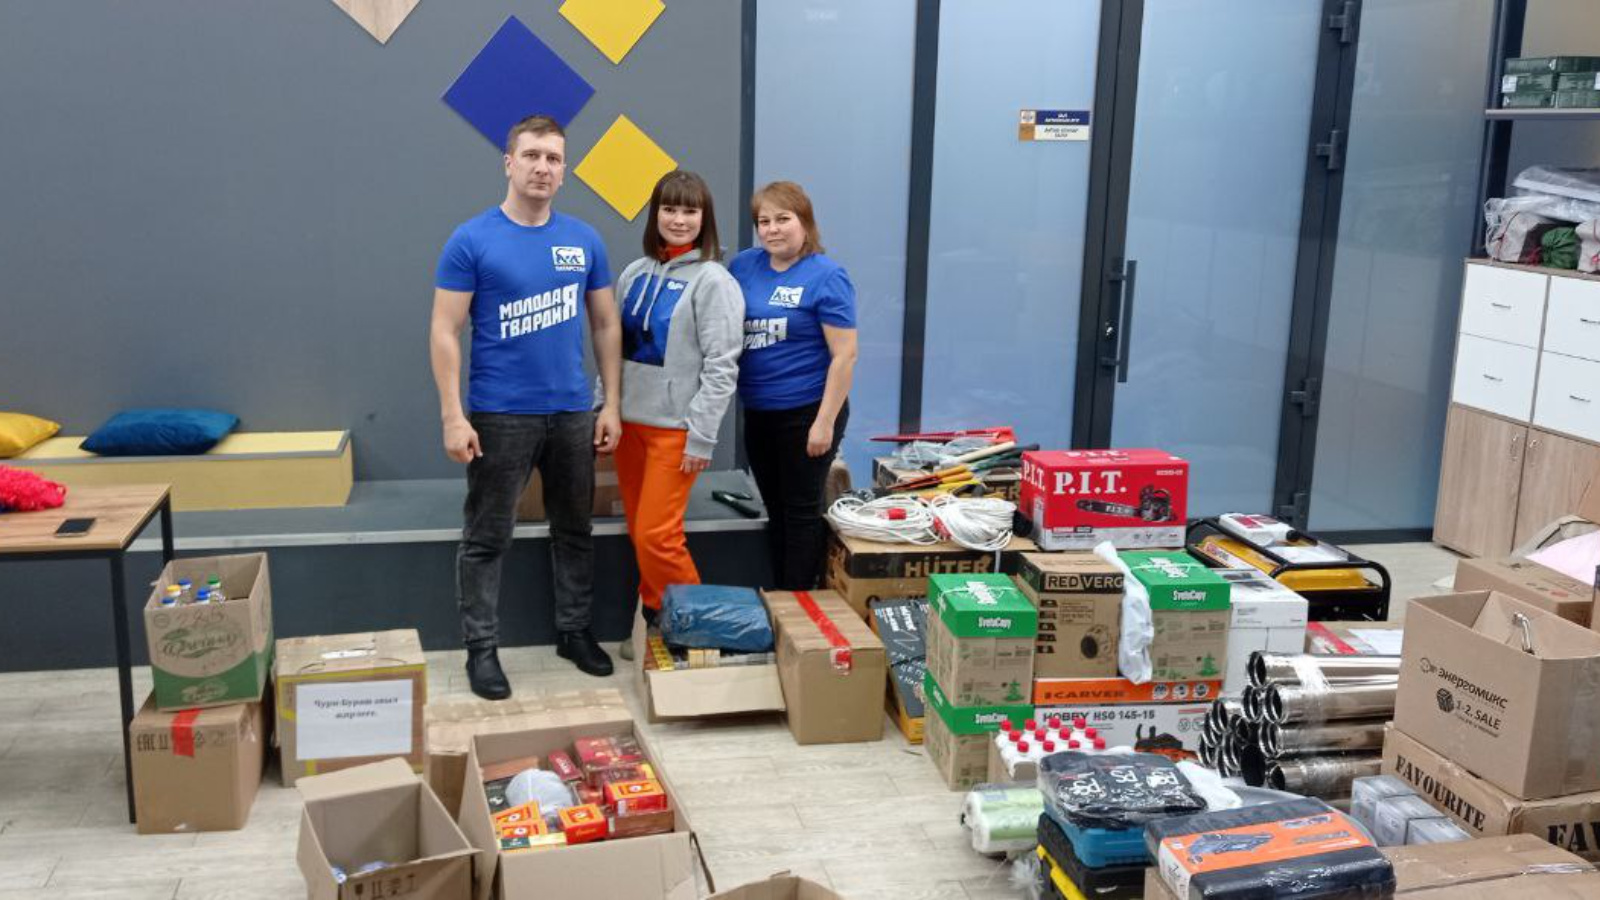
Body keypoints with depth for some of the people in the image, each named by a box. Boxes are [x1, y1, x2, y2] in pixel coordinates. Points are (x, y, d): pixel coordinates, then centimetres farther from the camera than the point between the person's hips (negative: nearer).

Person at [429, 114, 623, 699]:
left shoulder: (584, 241, 4)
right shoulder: (471, 240, -7)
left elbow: (606, 325, 9)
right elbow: (445, 332, -8)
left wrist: (611, 404, 4)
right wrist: (453, 416, -14)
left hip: (573, 412, 4)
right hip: (500, 414, -4)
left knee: (574, 530, 15)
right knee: (487, 538, 5)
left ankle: (574, 631, 30)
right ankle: (481, 648, 17)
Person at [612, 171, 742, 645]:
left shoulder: (713, 281, -9)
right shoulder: (635, 273, 9)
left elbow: (721, 367, -13)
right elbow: (615, 348, 15)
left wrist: (702, 437, -15)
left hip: (675, 428, -6)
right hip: (630, 420, 6)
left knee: (657, 536, -9)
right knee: (639, 531, 12)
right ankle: (653, 616, 27)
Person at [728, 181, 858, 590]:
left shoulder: (826, 276, -13)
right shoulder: (743, 265, 4)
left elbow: (845, 355, -15)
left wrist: (825, 421, -18)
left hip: (807, 413, -6)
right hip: (758, 413, 6)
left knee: (801, 510, 5)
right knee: (776, 509, 16)